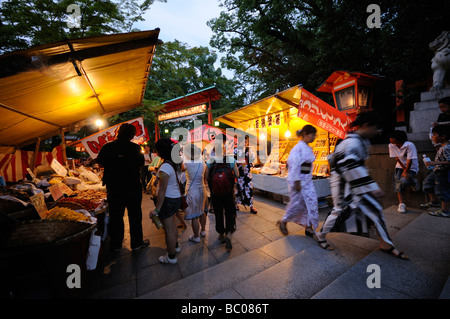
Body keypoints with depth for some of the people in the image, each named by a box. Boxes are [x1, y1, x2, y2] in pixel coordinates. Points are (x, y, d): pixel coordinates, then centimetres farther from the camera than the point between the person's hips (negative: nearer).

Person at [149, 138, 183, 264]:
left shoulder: (165, 167, -25)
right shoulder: (175, 163, 0)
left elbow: (162, 191, -23)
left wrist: (157, 209, -17)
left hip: (168, 200, -9)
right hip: (177, 197, 9)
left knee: (168, 229, 8)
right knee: (172, 224, 27)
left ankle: (171, 257, 26)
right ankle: (175, 246, 47)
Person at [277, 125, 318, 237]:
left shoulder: (308, 148, 11)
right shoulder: (299, 148, -17)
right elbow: (294, 165, -21)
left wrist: (309, 177, 19)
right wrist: (297, 182, -21)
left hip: (307, 180, 9)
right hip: (298, 180, -9)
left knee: (311, 202, 8)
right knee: (297, 204, 2)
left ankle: (309, 227, 22)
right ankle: (283, 222, 24)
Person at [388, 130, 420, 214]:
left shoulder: (409, 145, -22)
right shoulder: (391, 146, -10)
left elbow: (409, 161, -19)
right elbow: (397, 159, -3)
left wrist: (405, 172, -17)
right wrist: (404, 169, -7)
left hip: (411, 168, -4)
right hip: (400, 166, 4)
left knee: (403, 181, -26)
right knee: (397, 182, -13)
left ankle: (414, 182, 12)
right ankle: (401, 204, -9)